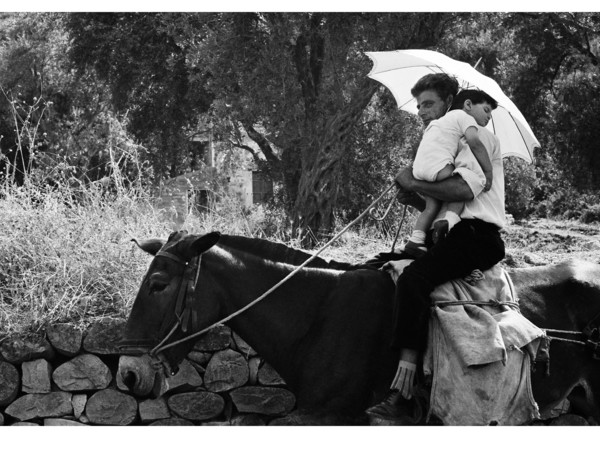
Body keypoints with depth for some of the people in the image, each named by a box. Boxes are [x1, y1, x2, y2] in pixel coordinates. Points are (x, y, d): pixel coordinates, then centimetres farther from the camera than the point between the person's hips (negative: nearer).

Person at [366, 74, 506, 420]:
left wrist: (413, 182, -8)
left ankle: (403, 390, -37)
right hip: (451, 235, 9)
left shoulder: (476, 135, 1)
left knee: (413, 279, -30)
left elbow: (464, 188, -17)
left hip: (477, 235, -9)